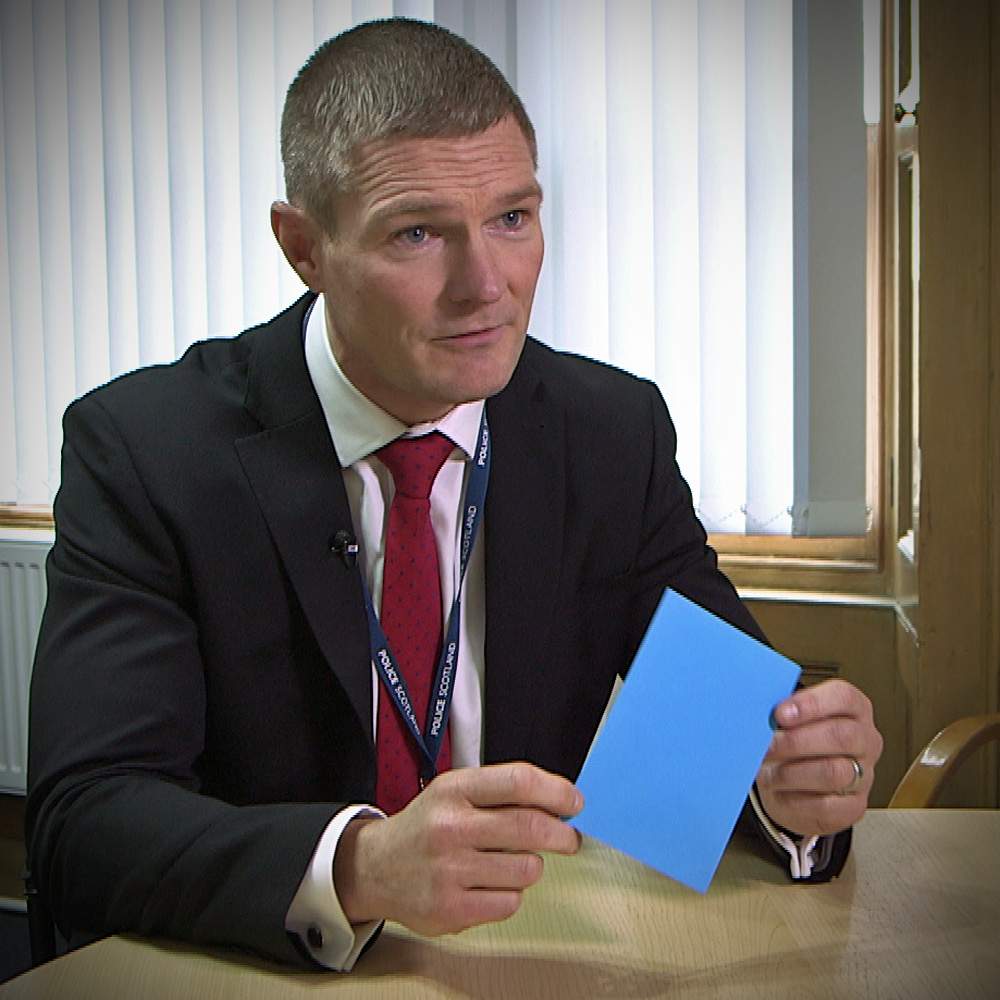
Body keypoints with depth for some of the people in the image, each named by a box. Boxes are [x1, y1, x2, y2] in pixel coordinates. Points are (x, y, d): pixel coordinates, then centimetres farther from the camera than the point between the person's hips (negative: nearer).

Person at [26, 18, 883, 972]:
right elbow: (82, 823, -20)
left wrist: (789, 785, -21)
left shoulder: (617, 434, -2)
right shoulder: (140, 450, -12)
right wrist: (359, 867, -36)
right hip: (248, 977, -2)